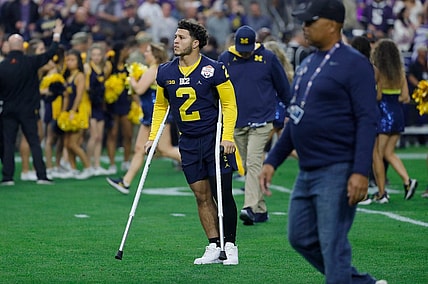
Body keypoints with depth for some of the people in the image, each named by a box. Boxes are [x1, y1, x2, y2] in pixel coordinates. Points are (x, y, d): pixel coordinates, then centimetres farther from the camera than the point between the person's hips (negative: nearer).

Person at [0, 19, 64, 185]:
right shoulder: (31, 63, -8)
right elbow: (50, 54, 2)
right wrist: (57, 36, 13)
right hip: (28, 110, 0)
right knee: (34, 142, 3)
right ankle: (41, 176, -1)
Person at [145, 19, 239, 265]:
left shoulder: (214, 69, -9)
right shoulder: (165, 72, 4)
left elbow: (229, 104, -4)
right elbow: (161, 106, 17)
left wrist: (227, 137, -13)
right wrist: (153, 137, 9)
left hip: (215, 138, -4)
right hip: (189, 142, 4)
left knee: (223, 193, -5)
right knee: (202, 196, 5)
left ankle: (230, 246, 5)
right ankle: (214, 247, 10)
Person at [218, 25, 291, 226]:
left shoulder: (268, 58, -3)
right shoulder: (225, 59, 3)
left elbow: (283, 87, 7)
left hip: (261, 121, -4)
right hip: (237, 122, 4)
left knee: (254, 163, -16)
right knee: (248, 168, 8)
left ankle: (250, 207, -23)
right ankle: (260, 210, 15)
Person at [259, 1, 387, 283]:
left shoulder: (354, 64, -11)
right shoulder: (308, 64, 15)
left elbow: (367, 121, -17)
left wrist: (361, 172, -25)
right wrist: (273, 161, 19)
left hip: (338, 173, -9)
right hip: (307, 172, 9)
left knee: (333, 245, -8)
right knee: (302, 238, 13)